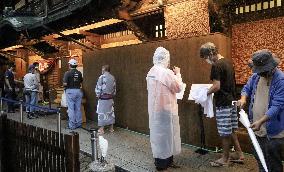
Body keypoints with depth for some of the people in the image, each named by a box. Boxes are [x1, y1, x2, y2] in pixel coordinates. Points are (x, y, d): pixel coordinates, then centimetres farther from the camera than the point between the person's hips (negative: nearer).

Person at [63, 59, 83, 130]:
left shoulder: (68, 73, -10)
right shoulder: (79, 73, 5)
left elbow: (65, 84, -14)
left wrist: (64, 85, 6)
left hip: (70, 91, -5)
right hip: (78, 91, 5)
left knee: (71, 109, 1)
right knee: (78, 108, 11)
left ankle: (72, 125, 5)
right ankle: (79, 123, 18)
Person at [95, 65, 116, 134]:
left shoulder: (102, 77, -12)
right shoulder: (112, 77, 6)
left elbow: (98, 88, -12)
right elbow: (114, 88, 10)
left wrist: (98, 95, 1)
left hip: (103, 98, -6)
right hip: (110, 98, 6)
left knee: (102, 113, 2)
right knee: (110, 112, 12)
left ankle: (101, 129, 8)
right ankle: (111, 128, 20)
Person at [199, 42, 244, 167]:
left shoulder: (216, 66, -18)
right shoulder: (228, 62, 10)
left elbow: (217, 86, -22)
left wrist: (206, 93, -7)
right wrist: (211, 89, 15)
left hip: (223, 103, -9)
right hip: (231, 100, 9)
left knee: (225, 133, 4)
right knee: (231, 130, 19)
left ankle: (225, 159, 19)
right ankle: (239, 154, 30)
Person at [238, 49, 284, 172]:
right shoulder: (256, 76, 1)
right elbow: (247, 88, 17)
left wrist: (261, 121, -31)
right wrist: (243, 98, -5)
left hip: (273, 132, -6)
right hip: (257, 129, 6)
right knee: (260, 160, 23)